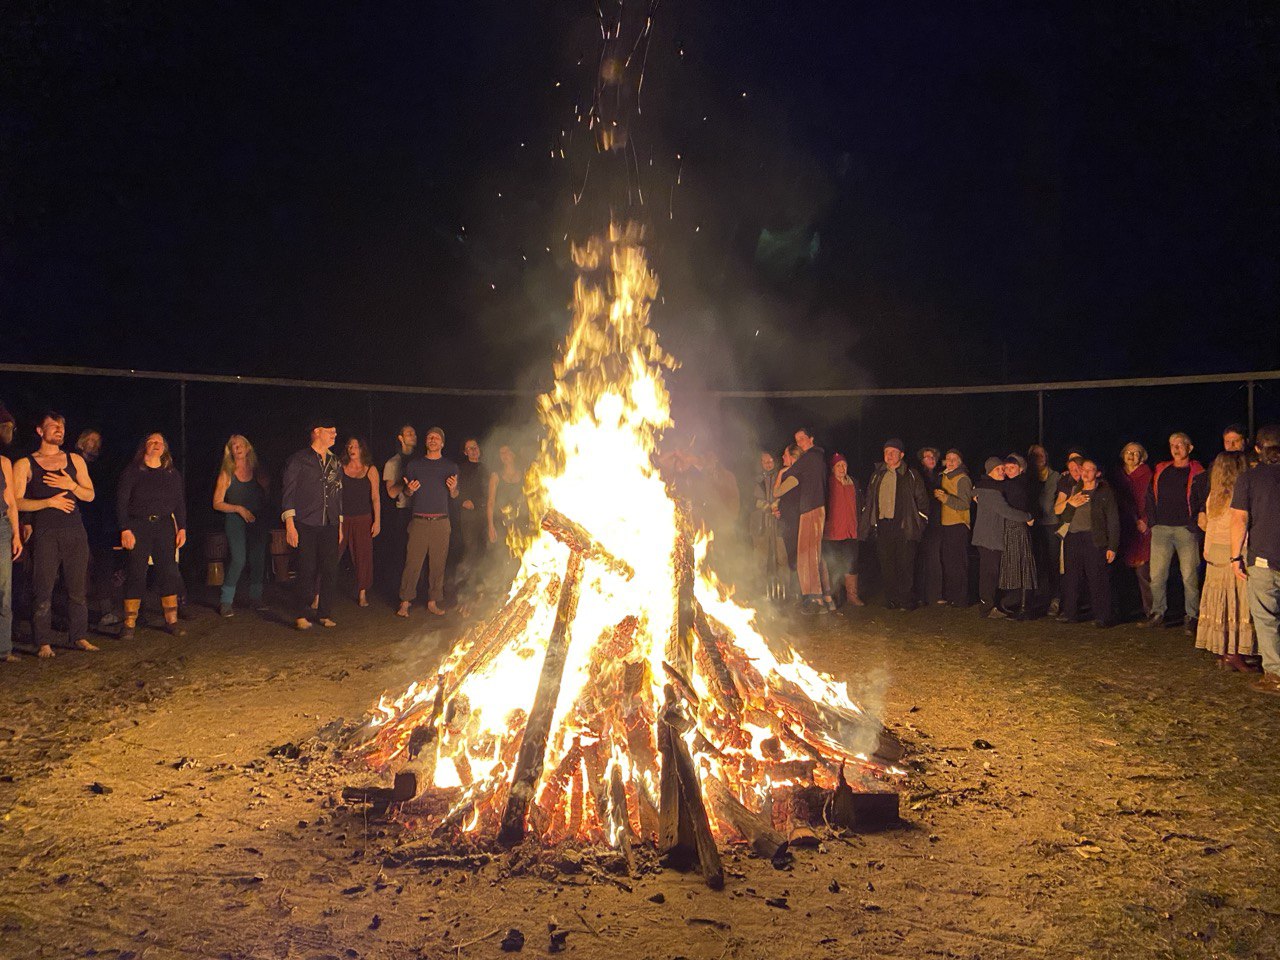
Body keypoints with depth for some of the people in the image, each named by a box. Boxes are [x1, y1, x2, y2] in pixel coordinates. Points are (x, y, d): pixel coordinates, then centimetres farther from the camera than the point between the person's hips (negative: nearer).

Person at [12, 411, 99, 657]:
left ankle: (79, 637, 11)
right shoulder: (25, 465, 5)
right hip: (44, 534, -3)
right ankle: (43, 643, 1)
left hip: (74, 532, 3)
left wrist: (72, 486, -6)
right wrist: (49, 502, -13)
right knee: (44, 590, -4)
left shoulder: (75, 460, 15)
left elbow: (90, 495, 13)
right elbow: (17, 502, -2)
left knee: (77, 589, 4)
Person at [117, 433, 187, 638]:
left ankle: (171, 621, 9)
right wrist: (125, 529, -11)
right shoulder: (132, 471, 1)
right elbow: (121, 501, -3)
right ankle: (129, 625, 3)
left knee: (169, 573, 1)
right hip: (138, 526, -3)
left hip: (164, 525, 4)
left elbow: (180, 502, 14)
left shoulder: (172, 474, 13)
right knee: (135, 574, -3)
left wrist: (182, 528, 5)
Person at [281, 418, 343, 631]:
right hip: (306, 525, -5)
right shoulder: (299, 460, -1)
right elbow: (288, 491, -4)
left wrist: (339, 526, 18)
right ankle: (303, 615, 7)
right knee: (307, 571, -4)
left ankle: (325, 613, 12)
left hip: (330, 525, 5)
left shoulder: (335, 463, 16)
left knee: (330, 570, 2)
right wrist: (289, 525, -11)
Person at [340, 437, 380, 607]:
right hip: (342, 518, -1)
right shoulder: (340, 469, 3)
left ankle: (362, 594, 13)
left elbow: (375, 497, 4)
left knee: (363, 556, 3)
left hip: (363, 519, 1)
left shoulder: (370, 470, 4)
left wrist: (377, 521, -1)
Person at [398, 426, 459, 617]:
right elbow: (406, 493, 15)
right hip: (419, 521, -1)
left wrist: (453, 488, -9)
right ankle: (405, 602, 0)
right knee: (413, 562, -5)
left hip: (441, 522, 1)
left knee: (438, 563, 2)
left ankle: (433, 602, 9)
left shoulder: (451, 466, 10)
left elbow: (455, 496, 12)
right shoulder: (414, 465, 10)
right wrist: (409, 489, -7)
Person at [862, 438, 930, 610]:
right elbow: (868, 498, 21)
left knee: (906, 565, -4)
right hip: (882, 525, 4)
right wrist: (868, 521, 13)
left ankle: (906, 601, 3)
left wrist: (919, 522, -2)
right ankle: (891, 600, 12)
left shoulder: (911, 475, 4)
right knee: (887, 565, 5)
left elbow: (922, 500, 4)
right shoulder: (877, 475, 15)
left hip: (904, 526, -4)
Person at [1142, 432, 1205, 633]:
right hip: (1161, 529, 4)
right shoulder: (1160, 470, 14)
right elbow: (1150, 497, 17)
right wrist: (1152, 521, 8)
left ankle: (1191, 617, 3)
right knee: (1157, 575, 3)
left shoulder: (1197, 473, 1)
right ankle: (1158, 613, 11)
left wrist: (1194, 524, -10)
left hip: (1186, 530, -4)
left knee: (1190, 576, -3)